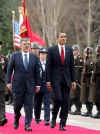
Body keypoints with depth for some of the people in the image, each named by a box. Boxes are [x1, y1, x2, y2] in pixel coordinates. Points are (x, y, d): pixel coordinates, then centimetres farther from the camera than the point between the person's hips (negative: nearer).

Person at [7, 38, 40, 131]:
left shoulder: (34, 57, 6)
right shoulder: (15, 56, 2)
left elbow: (37, 72, 7)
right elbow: (9, 70, 2)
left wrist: (37, 84, 4)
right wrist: (8, 82, -4)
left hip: (30, 85, 1)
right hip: (18, 85, -1)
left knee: (29, 105, -3)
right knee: (17, 104, 4)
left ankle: (27, 125, 1)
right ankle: (16, 120, 31)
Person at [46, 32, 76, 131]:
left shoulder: (69, 50, 9)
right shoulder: (51, 50, 1)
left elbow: (72, 66, 11)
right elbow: (49, 66, -1)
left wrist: (73, 80, 6)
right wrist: (48, 80, -6)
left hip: (66, 79, 3)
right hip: (56, 79, -3)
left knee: (65, 102, 2)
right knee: (58, 99, -15)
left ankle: (62, 124, 8)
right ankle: (54, 118, 10)